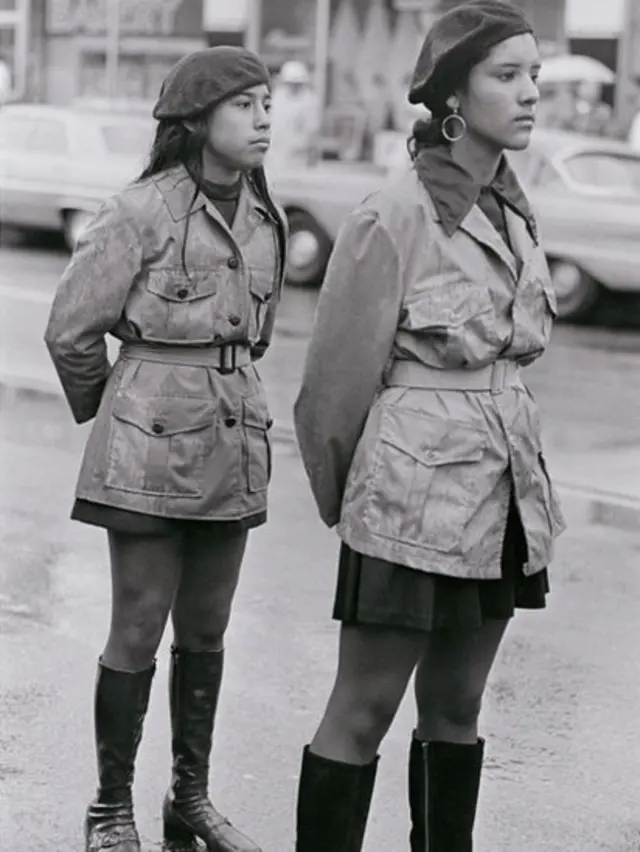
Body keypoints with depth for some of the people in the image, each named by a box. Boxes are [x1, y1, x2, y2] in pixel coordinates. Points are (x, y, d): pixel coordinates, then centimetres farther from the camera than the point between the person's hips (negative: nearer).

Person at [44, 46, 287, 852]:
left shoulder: (264, 220, 7)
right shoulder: (140, 212, -11)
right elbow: (72, 331, -3)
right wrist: (105, 411, 10)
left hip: (232, 444, 5)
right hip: (150, 447, -5)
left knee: (206, 633, 12)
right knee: (138, 631, 1)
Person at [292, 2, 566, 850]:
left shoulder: (512, 210, 8)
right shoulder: (394, 217, -13)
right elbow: (336, 380, -6)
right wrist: (339, 499, 5)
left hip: (501, 490, 7)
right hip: (414, 492, -7)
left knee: (455, 709, 14)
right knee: (364, 710, 2)